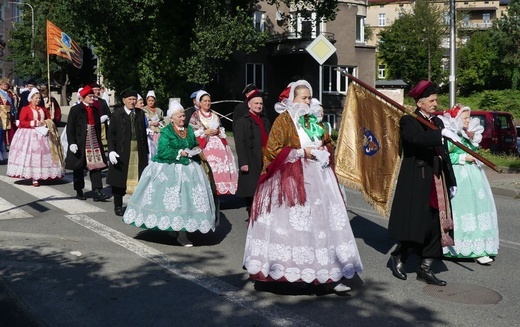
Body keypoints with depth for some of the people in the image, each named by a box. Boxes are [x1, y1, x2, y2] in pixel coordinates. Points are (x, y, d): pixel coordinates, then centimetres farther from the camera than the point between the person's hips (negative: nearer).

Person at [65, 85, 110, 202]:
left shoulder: (95, 110, 12)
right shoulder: (75, 110, -4)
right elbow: (70, 128, -8)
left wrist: (99, 141, 15)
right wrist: (72, 143, -16)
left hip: (94, 143, 4)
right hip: (80, 143, -4)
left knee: (96, 166, -5)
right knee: (79, 168, 5)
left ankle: (97, 192, -8)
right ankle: (79, 192, 17)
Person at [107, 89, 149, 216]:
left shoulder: (140, 114, 9)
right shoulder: (117, 114, 0)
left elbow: (144, 133, 10)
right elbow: (111, 134, -2)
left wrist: (146, 152, 8)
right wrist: (111, 150, -13)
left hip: (138, 152, 3)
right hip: (122, 152, -2)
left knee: (139, 179, 3)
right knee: (120, 178, 5)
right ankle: (118, 206, 16)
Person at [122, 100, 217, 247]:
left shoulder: (189, 130, 11)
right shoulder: (166, 132, -5)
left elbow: (196, 145, 18)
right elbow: (162, 151, -15)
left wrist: (195, 150, -4)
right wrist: (180, 153, -19)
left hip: (188, 169, 5)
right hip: (169, 170, -5)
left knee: (187, 198, 0)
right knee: (173, 198, -4)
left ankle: (182, 233, 8)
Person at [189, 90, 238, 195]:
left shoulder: (215, 116, 20)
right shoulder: (195, 116, 6)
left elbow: (222, 130, 22)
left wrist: (218, 131, 0)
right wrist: (205, 132, -8)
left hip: (218, 145, 4)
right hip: (205, 146, -4)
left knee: (220, 167, -7)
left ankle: (218, 189, -4)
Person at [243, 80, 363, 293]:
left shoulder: (312, 120, 16)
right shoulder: (283, 121, -3)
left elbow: (328, 142, 27)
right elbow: (273, 151, -10)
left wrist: (323, 150, 4)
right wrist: (302, 152, -12)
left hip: (317, 177, 6)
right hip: (291, 179, -6)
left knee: (322, 222, -1)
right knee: (294, 224, -5)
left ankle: (327, 274, 1)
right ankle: (294, 269, 7)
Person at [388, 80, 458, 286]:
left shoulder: (437, 122, 15)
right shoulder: (408, 121, -4)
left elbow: (443, 153, 18)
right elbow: (416, 138, -28)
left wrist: (451, 181, 17)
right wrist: (441, 133, -31)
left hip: (436, 181, 7)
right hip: (416, 182, -7)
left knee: (435, 225, 6)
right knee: (416, 223, -4)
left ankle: (425, 269, 15)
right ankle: (398, 257, 18)